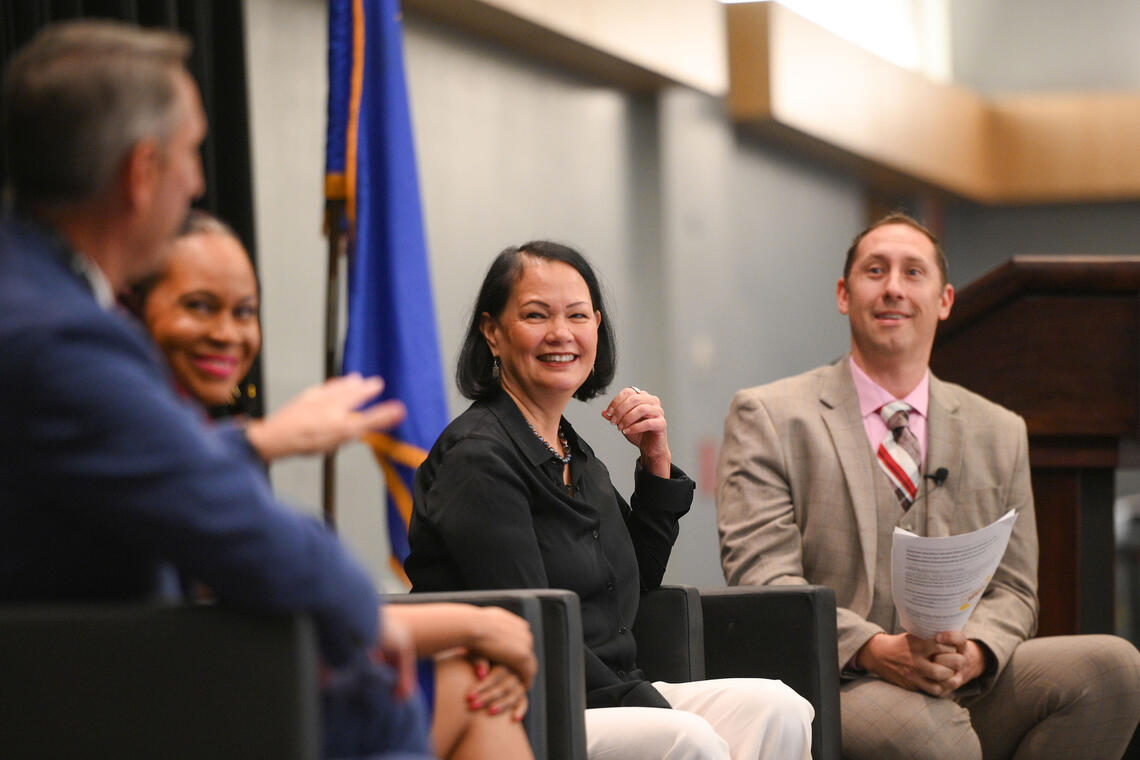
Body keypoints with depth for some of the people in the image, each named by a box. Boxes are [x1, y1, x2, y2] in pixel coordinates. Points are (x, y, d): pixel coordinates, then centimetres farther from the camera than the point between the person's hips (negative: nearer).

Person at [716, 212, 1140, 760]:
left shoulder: (1000, 434, 19)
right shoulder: (767, 419, 6)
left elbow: (1011, 590, 15)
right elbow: (761, 576, -4)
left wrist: (972, 652, -10)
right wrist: (871, 649, -22)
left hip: (967, 688, 6)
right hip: (831, 689, -6)